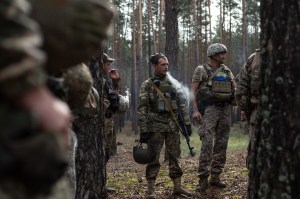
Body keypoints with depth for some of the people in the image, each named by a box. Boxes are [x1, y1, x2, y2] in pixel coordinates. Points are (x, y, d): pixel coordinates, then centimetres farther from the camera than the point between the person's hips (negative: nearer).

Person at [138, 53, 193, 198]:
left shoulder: (174, 83, 9)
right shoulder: (147, 85, -2)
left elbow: (183, 104, 10)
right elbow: (142, 109, -6)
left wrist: (187, 123, 3)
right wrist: (143, 130, -11)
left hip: (173, 125, 4)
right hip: (155, 126, -3)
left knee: (175, 156, 7)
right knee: (153, 158, -1)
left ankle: (177, 187, 14)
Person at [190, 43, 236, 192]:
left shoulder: (227, 71, 14)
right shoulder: (201, 70, -1)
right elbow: (193, 91, -6)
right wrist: (195, 110, -17)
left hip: (225, 110, 6)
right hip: (209, 110, -6)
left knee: (221, 145, 7)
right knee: (207, 144, -13)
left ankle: (215, 177, 15)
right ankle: (203, 179, -10)